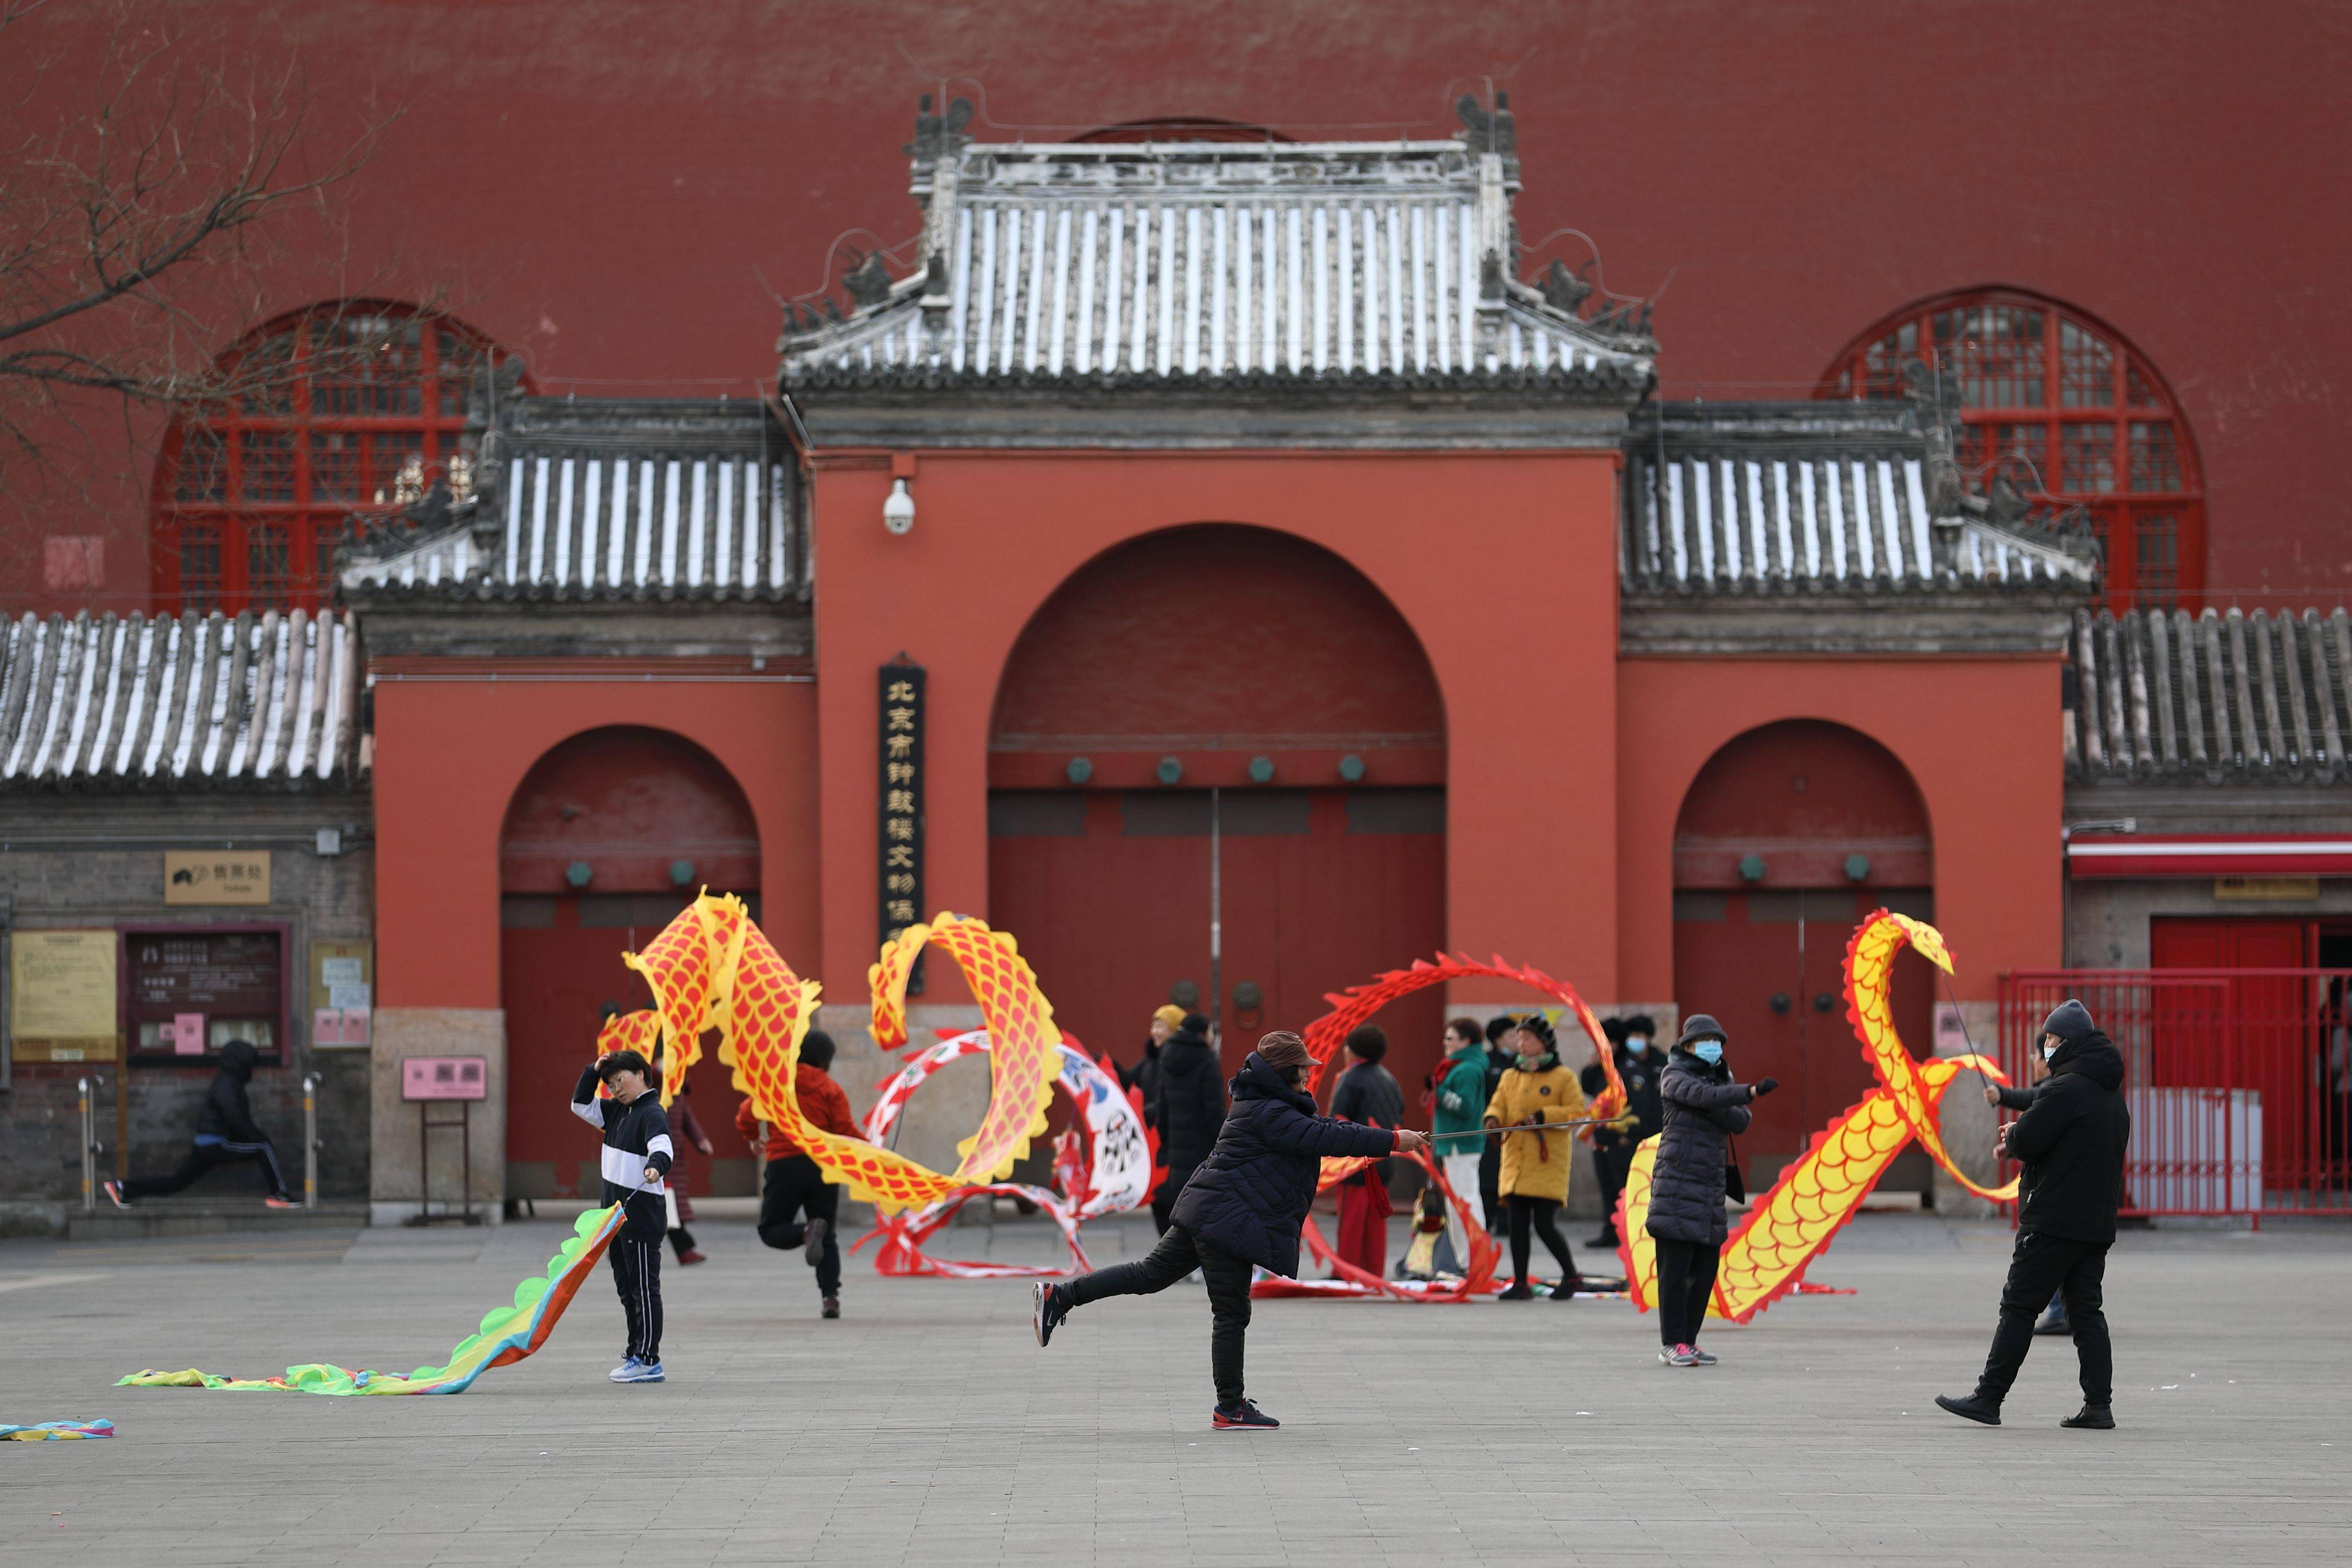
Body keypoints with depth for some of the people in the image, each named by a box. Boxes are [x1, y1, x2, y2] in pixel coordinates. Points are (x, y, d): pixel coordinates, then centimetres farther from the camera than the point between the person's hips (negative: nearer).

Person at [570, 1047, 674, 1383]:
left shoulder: (651, 1113, -13)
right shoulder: (617, 1112, 15)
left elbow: (663, 1146, -29)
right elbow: (581, 1105, 23)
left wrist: (656, 1166, -51)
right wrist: (593, 1072, 10)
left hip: (642, 1213, -9)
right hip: (618, 1214, 9)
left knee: (644, 1288, -5)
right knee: (626, 1287, 15)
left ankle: (648, 1361, -3)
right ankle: (636, 1353, 23)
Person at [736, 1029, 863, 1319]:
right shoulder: (831, 1090, 0)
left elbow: (746, 1118, 2)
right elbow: (846, 1130, -5)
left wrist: (755, 1137, 24)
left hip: (784, 1165, -1)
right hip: (824, 1166, 1)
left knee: (771, 1230, 9)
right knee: (829, 1239, 12)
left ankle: (808, 1232, -23)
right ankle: (830, 1296, -1)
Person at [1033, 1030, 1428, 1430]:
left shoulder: (1268, 1107, 15)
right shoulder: (1269, 1115, -17)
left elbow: (1321, 1126, 20)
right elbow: (1325, 1139, -23)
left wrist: (1385, 1138, 12)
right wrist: (1392, 1141, -18)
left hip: (1206, 1214, 10)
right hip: (1229, 1221, -10)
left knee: (1152, 1273, 14)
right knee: (1232, 1312, -1)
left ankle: (1060, 1296, 10)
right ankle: (1230, 1409, 7)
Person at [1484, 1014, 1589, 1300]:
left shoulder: (1564, 1077, 0)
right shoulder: (1510, 1077, 16)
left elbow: (1577, 1112, -7)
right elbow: (1498, 1104, 11)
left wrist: (1544, 1116, -19)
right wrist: (1494, 1118, -12)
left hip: (1548, 1164, -5)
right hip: (1516, 1161, 5)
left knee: (1544, 1225, -9)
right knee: (1518, 1225, 3)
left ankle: (1571, 1276, 9)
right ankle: (1520, 1284, 8)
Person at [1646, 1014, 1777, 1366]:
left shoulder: (1720, 1078, 17)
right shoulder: (1674, 1076, -3)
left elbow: (1740, 1121, 2)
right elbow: (1705, 1097, -24)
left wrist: (1716, 1109, -17)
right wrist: (1751, 1091, -34)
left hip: (1711, 1188, 7)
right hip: (1677, 1183, -7)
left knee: (1706, 1269, 5)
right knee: (1675, 1267, -7)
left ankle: (1687, 1342, 13)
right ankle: (1673, 1343, -3)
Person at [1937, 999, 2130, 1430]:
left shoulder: (2068, 1088, -16)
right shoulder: (2111, 1094, 15)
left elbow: (2025, 1140, -19)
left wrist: (2011, 1137, 4)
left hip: (2053, 1221, -9)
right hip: (2098, 1223, 9)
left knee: (2019, 1306, -4)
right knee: (2087, 1311, 8)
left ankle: (1989, 1398, -2)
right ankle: (2099, 1404, 1)